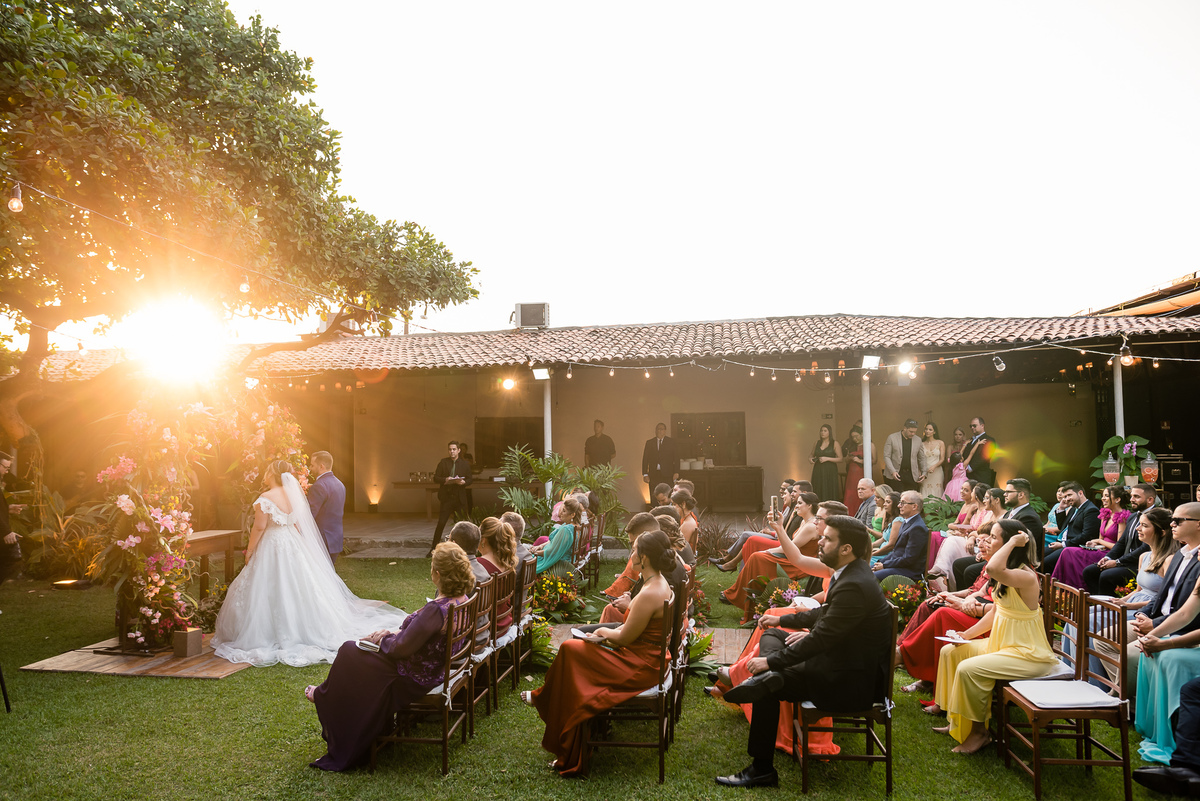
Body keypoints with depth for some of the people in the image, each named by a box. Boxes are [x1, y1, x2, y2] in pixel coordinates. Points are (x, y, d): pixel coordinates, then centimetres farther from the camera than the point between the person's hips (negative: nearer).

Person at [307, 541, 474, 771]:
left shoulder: (437, 609, -34)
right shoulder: (462, 600, -6)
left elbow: (401, 648, -26)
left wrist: (384, 638, -6)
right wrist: (394, 633, 3)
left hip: (415, 679, -9)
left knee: (349, 652, 8)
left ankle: (324, 697, 38)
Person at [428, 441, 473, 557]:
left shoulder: (465, 464, 6)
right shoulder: (443, 462, 4)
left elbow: (470, 479, 7)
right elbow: (435, 478, 2)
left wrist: (464, 482, -14)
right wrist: (445, 480, -17)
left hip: (460, 498, 1)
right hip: (446, 496, -1)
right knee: (441, 524, -5)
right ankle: (433, 549, 3)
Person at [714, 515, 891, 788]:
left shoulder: (853, 586, -27)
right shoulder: (850, 572, 3)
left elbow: (820, 638, -26)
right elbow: (825, 612, 19)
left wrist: (770, 661, -20)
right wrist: (782, 619, 18)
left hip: (853, 681, -10)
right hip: (843, 659, 10)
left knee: (767, 688, -8)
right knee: (771, 636, 11)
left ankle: (762, 769, 3)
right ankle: (771, 677, -17)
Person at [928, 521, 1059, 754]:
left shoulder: (1026, 576, -25)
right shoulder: (1007, 575, 6)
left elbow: (993, 569, -48)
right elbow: (995, 613, 13)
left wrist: (1013, 541, -34)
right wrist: (966, 635, 5)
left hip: (1028, 654, -10)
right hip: (1002, 643, 10)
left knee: (968, 669, -23)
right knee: (950, 652, 9)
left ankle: (979, 732, -2)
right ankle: (956, 721, 19)